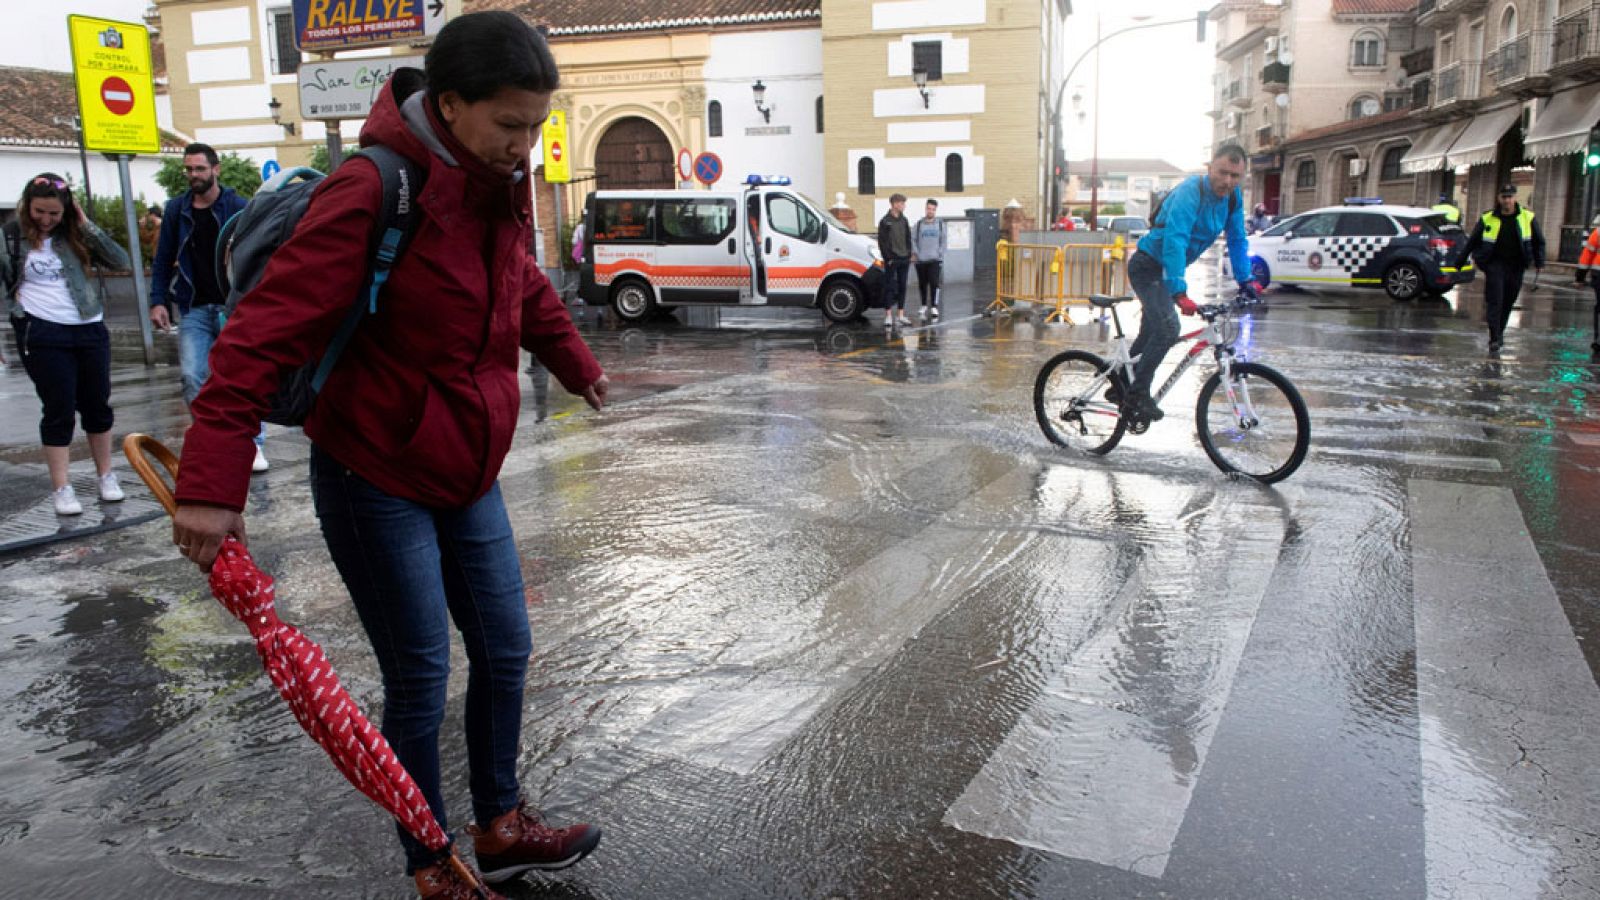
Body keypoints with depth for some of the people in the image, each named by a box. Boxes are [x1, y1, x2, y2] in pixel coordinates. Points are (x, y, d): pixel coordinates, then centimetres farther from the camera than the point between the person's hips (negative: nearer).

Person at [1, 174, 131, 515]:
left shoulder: (74, 235, 5)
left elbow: (121, 261, -3)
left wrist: (87, 225, -8)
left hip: (90, 329, 3)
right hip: (42, 334, -3)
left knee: (97, 404, 9)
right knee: (59, 409, -2)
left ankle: (106, 475, 23)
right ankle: (61, 488, 6)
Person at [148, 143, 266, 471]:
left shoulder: (237, 207, -2)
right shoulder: (176, 209, 7)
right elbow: (163, 259, 11)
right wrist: (158, 301, 3)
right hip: (194, 309, 3)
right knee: (192, 376, -2)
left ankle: (254, 444, 10)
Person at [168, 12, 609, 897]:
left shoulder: (497, 189, 2)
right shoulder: (373, 192, -22)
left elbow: (525, 289, 22)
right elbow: (267, 330, -25)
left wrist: (577, 363, 35)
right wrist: (212, 483, -29)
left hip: (466, 474, 8)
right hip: (375, 480, -7)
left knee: (503, 651, 13)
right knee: (420, 676, 2)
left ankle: (500, 827, 34)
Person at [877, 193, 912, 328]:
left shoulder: (903, 220, 12)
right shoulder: (885, 221, -6)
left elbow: (908, 238, 17)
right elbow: (882, 242, -8)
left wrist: (909, 254, 7)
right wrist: (888, 257, -13)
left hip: (904, 260, 6)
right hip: (892, 260, -6)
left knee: (902, 287, 8)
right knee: (889, 287, -3)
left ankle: (901, 315, 13)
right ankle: (888, 315, -1)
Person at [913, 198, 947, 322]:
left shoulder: (940, 223, 6)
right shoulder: (919, 223, 6)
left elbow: (944, 240, 6)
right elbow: (913, 240, 4)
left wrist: (940, 253, -5)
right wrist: (915, 253, -7)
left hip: (935, 259, -1)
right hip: (921, 260, 1)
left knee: (934, 283, -12)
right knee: (922, 284, 8)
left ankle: (934, 307, -11)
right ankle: (924, 306, 21)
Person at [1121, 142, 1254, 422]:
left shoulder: (1232, 197, -3)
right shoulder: (1190, 192, -27)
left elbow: (1237, 240, 8)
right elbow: (1174, 241, -37)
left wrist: (1245, 281, -1)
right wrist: (1179, 292, -44)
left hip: (1168, 269, 9)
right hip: (1148, 267, -9)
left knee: (1151, 333, 18)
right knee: (1168, 329, -24)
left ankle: (1120, 387, 33)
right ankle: (1137, 395, -16)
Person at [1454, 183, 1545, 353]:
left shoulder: (1527, 218, 3)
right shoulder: (1487, 219, 1)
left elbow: (1539, 242, 12)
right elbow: (1472, 242, 7)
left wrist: (1539, 262, 2)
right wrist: (1459, 261, 6)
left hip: (1516, 266, 2)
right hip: (1494, 264, -2)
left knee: (1508, 302, 7)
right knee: (1494, 301, -8)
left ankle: (1499, 332, 25)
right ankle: (1495, 339, -8)